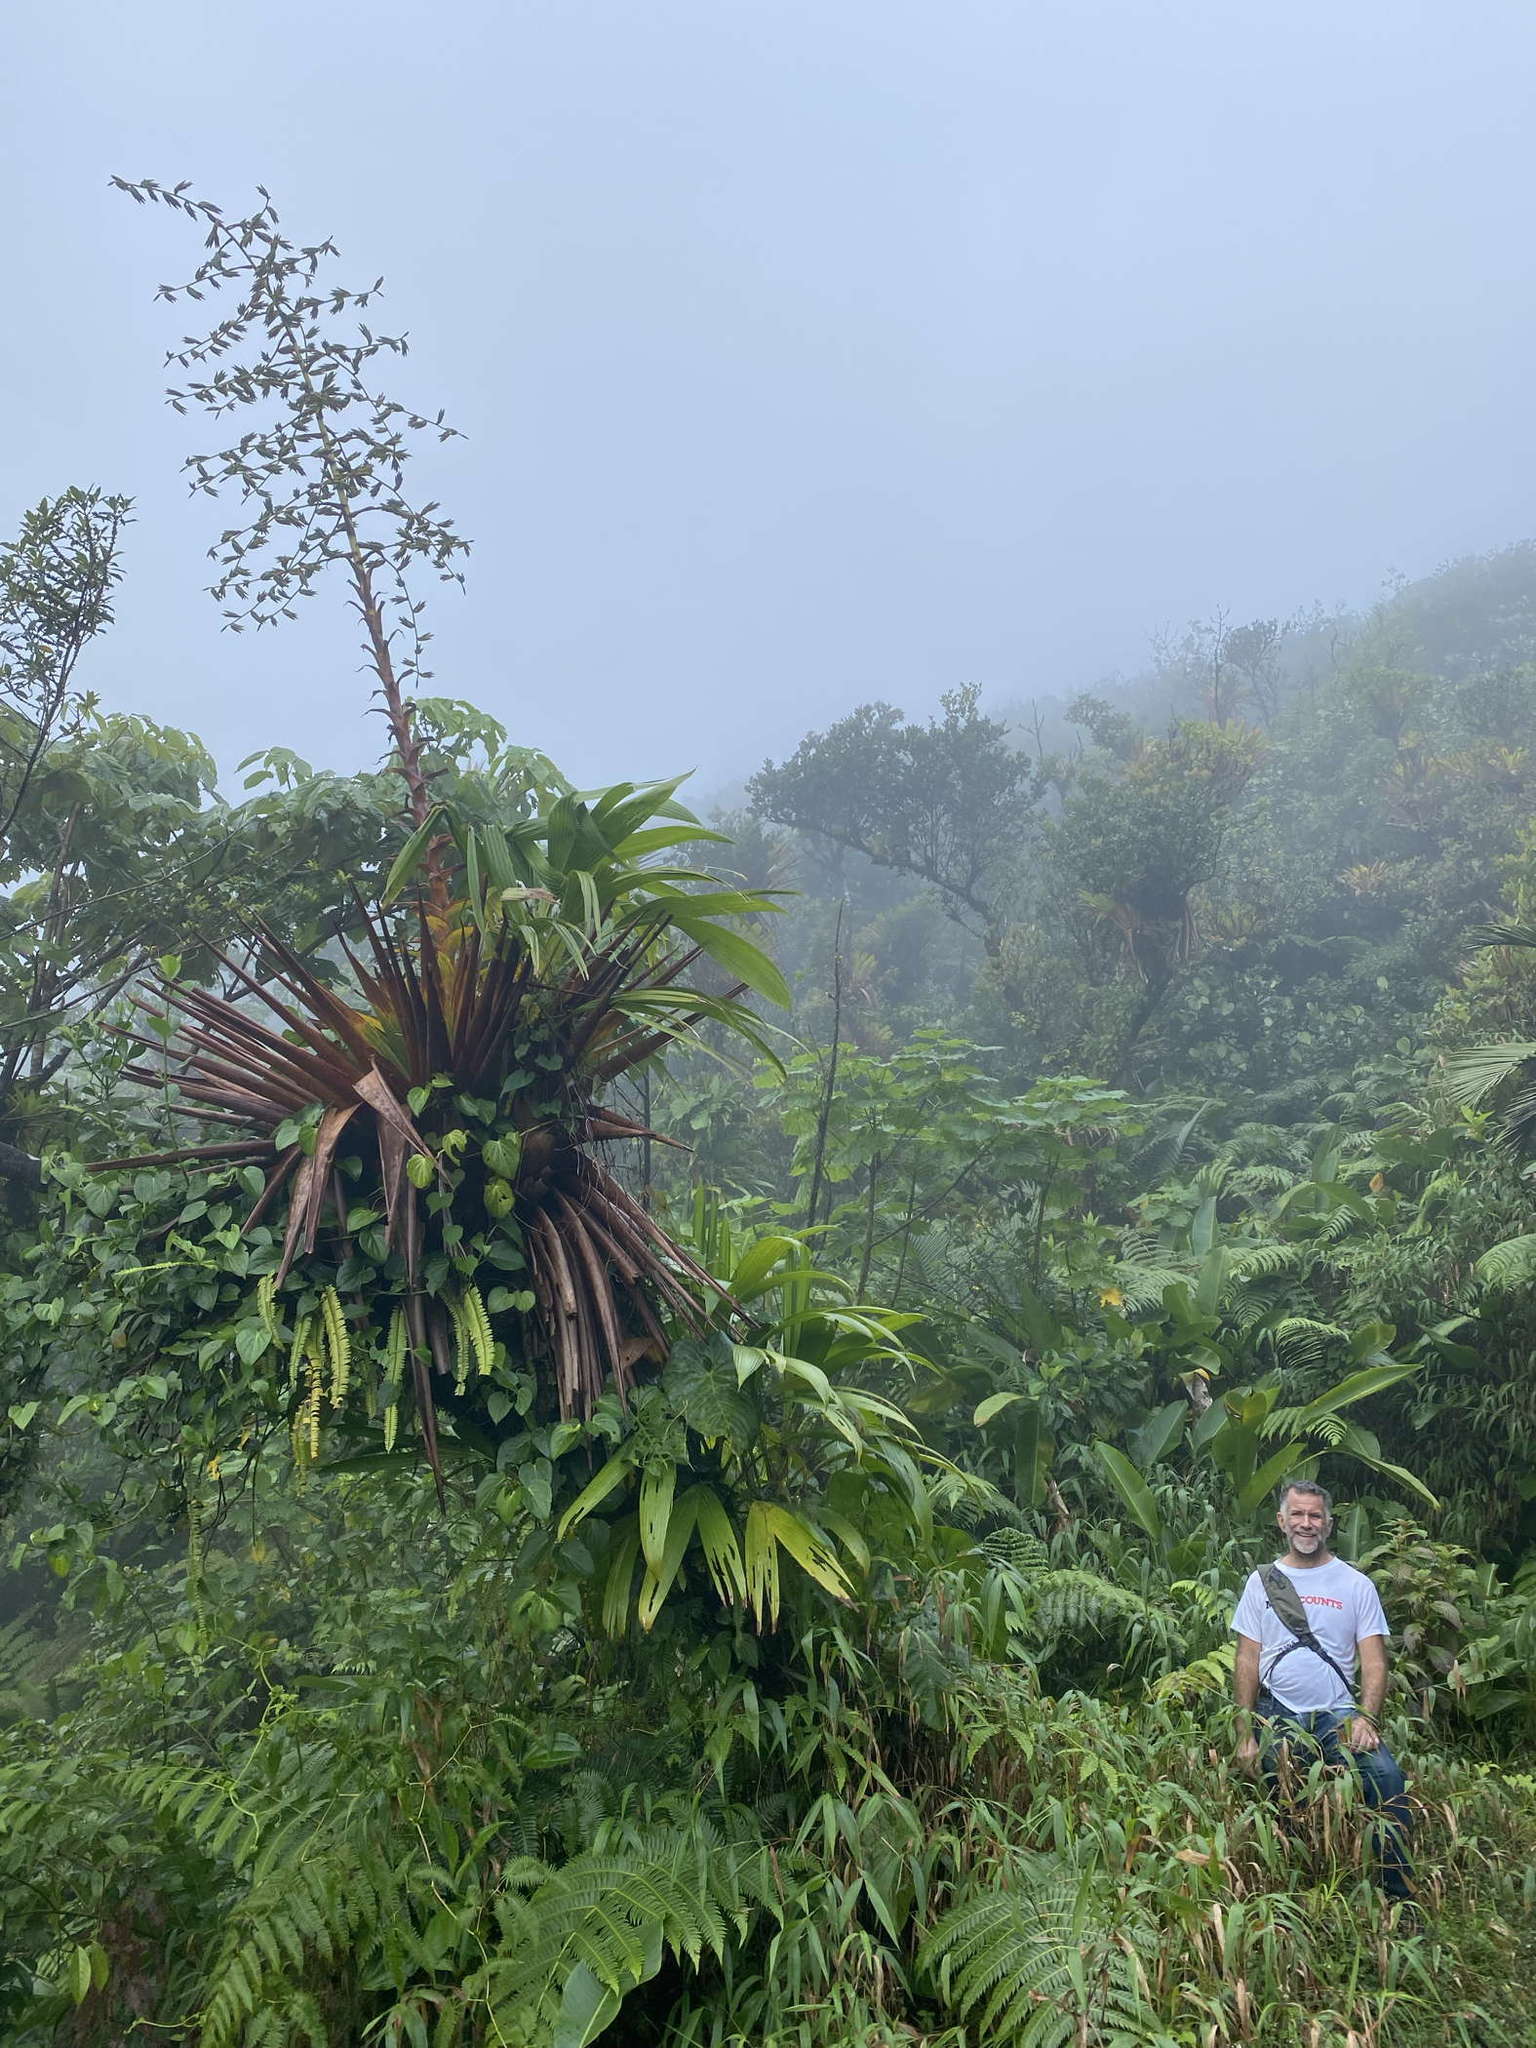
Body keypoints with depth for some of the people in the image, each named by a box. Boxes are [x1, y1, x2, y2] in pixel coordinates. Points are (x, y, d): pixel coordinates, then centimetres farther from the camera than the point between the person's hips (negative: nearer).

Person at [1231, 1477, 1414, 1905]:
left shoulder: (1356, 1585, 4)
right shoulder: (1261, 1582, 6)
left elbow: (1374, 1661, 0)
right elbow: (1247, 1662, 7)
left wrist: (1366, 1719, -16)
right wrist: (1245, 1736, 1)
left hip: (1338, 1714, -1)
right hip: (1277, 1717, 2)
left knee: (1385, 1776, -24)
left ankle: (1399, 1896, -14)